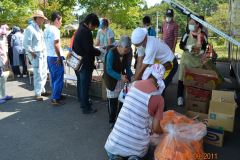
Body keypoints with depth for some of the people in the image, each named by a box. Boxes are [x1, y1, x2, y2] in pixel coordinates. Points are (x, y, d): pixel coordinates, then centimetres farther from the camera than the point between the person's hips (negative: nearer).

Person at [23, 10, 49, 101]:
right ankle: (37, 94, 6)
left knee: (44, 74, 15)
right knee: (38, 75, -5)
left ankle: (42, 90, 29)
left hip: (43, 54, 9)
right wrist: (32, 54, -16)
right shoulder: (30, 29, -14)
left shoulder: (39, 29, 13)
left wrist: (44, 51, 11)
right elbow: (26, 44, -18)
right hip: (36, 55, -9)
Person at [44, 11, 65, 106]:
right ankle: (55, 99, 2)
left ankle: (55, 95, 27)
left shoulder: (46, 30, 12)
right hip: (55, 57, -9)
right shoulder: (55, 30, -15)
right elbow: (56, 45, -22)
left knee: (54, 78, 17)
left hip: (49, 56, 9)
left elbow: (47, 43, 15)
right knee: (59, 79, -2)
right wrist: (59, 57, -16)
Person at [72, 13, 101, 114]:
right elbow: (89, 50, -23)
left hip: (78, 62, 10)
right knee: (85, 85, -1)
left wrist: (96, 50, 13)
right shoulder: (86, 32, -20)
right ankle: (86, 108, 9)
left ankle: (82, 101, 38)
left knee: (80, 83, 21)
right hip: (85, 63, -10)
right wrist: (100, 52, -7)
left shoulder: (80, 29, 12)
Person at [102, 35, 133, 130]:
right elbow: (109, 70, -24)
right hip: (112, 80, -5)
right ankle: (112, 121, 23)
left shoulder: (126, 53, -7)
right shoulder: (111, 53, -23)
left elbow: (127, 66, 5)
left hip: (123, 78, 5)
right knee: (112, 102, 3)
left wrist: (131, 75, -12)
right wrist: (120, 77, -35)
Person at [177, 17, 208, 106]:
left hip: (197, 60, 1)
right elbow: (181, 45, -6)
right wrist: (188, 47, -24)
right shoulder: (186, 34, -8)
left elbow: (204, 46, 5)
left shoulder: (202, 35, -6)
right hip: (186, 58, 0)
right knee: (182, 78, 0)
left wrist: (202, 51, -16)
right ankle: (180, 96, 12)